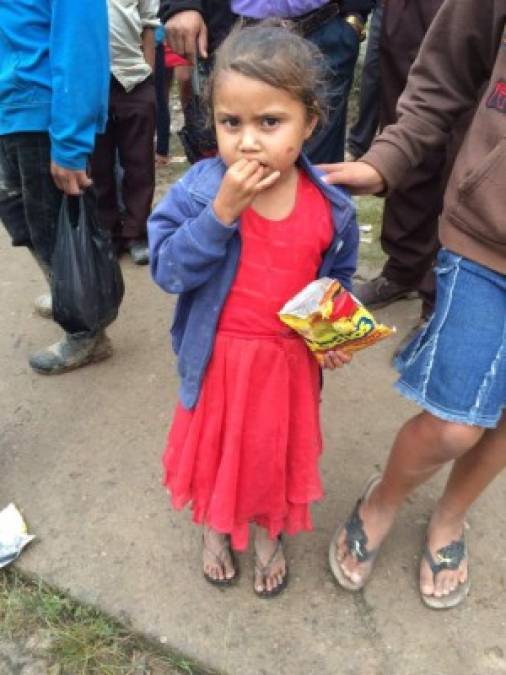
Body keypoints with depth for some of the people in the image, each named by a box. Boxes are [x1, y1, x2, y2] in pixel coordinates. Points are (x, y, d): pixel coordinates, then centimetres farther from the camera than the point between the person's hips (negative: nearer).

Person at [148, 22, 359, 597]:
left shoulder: (331, 207, -10)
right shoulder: (198, 190, -16)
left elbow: (338, 278, 5)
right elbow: (168, 270, -21)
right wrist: (221, 211, -31)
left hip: (290, 359, 1)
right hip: (218, 357, -1)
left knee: (278, 449, 20)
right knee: (216, 444, 20)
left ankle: (269, 531, 51)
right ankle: (215, 526, 52)